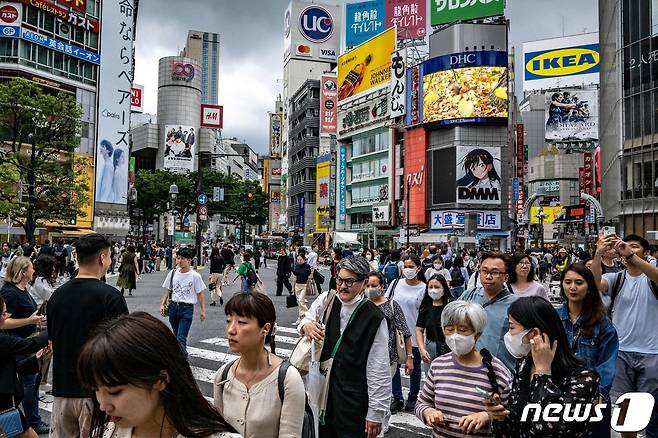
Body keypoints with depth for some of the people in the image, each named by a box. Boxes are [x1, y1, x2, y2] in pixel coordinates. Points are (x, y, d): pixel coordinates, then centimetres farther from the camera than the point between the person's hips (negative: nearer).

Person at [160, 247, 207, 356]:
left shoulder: (195, 276, -7)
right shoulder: (172, 273, 4)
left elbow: (200, 294, -2)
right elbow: (167, 290, 11)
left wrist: (203, 311, -4)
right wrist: (162, 304, 2)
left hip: (187, 308, -5)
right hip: (173, 306, 5)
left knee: (181, 338, -12)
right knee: (176, 336, 16)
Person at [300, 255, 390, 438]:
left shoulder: (374, 318, -14)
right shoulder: (325, 300, -3)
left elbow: (379, 369, -11)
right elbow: (306, 321, 14)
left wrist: (376, 413, -8)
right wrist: (306, 326, -11)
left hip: (353, 399, -4)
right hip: (322, 387, 4)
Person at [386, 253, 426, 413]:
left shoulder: (423, 289, -7)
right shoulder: (396, 284, -1)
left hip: (414, 335, -2)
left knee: (414, 367, 13)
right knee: (393, 365, 6)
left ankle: (412, 398, 30)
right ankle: (397, 398, 21)